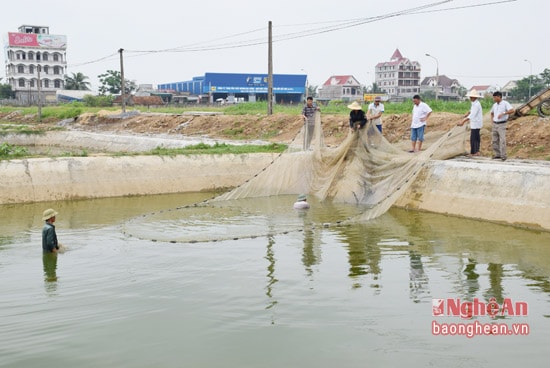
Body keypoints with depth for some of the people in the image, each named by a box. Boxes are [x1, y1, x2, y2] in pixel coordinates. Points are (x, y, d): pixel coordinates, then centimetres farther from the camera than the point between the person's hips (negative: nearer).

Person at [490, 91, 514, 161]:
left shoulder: (505, 103, -10)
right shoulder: (494, 105, 11)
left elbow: (512, 110, -24)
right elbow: (492, 113, 29)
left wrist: (503, 113, -31)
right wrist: (493, 121, 12)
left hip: (502, 125, -7)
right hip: (495, 125, 7)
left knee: (502, 140, -12)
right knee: (494, 140, 6)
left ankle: (503, 156, -9)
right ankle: (497, 154, 14)